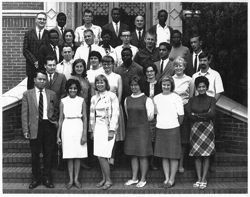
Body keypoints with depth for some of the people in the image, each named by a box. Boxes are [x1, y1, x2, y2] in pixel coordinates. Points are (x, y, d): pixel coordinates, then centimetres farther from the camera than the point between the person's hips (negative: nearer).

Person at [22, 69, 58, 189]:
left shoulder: (52, 94, 9)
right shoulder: (27, 94, 3)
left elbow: (56, 111, 17)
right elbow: (24, 114, 0)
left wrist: (55, 121, 2)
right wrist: (25, 130, -6)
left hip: (49, 126, 1)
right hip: (34, 128, -1)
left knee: (48, 154, 7)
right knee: (35, 155, 7)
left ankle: (47, 178, 20)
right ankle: (36, 178, 21)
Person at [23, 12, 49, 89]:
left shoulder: (49, 34, 6)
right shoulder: (28, 33, 8)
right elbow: (25, 50, 2)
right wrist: (34, 62, -9)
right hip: (32, 67, 1)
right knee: (31, 88, 3)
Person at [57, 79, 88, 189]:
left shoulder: (81, 101, 3)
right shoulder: (63, 101, 6)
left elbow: (85, 118, 2)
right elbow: (61, 119, 8)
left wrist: (84, 134, -5)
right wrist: (58, 135, 7)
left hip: (78, 127, 0)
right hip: (67, 128, 1)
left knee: (78, 155, 4)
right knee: (69, 156, 4)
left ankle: (76, 179, 14)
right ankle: (71, 180, 12)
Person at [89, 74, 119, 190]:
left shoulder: (112, 96, -5)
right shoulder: (94, 98, 11)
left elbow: (115, 114, -9)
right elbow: (92, 115, 15)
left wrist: (112, 131, -14)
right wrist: (92, 130, 13)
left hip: (108, 128, -5)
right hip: (97, 128, 5)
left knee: (102, 156, -9)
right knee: (99, 156, 4)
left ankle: (108, 180, 5)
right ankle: (104, 178, 17)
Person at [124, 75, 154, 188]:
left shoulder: (147, 100, -7)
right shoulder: (127, 100, 8)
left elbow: (150, 117, -2)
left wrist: (141, 122, 8)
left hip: (142, 129, -5)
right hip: (130, 129, 5)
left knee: (143, 155, 0)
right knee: (133, 155, 10)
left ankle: (143, 179, 11)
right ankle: (134, 178, 21)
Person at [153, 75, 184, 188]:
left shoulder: (176, 98, -4)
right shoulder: (156, 98, 7)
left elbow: (181, 115, -1)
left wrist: (175, 125, 5)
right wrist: (160, 123, 8)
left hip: (173, 129, -4)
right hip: (160, 129, 4)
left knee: (173, 156, 1)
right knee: (163, 155, 8)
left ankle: (172, 179, 10)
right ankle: (166, 178, 18)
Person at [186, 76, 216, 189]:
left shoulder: (211, 99, 4)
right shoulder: (192, 100, 9)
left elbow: (212, 114, -9)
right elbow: (189, 115, -3)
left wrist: (197, 115, -7)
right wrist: (205, 116, -9)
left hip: (208, 129, -2)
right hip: (195, 129, 2)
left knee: (206, 155, -1)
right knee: (197, 155, 1)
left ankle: (204, 180, 5)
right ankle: (199, 179, 8)